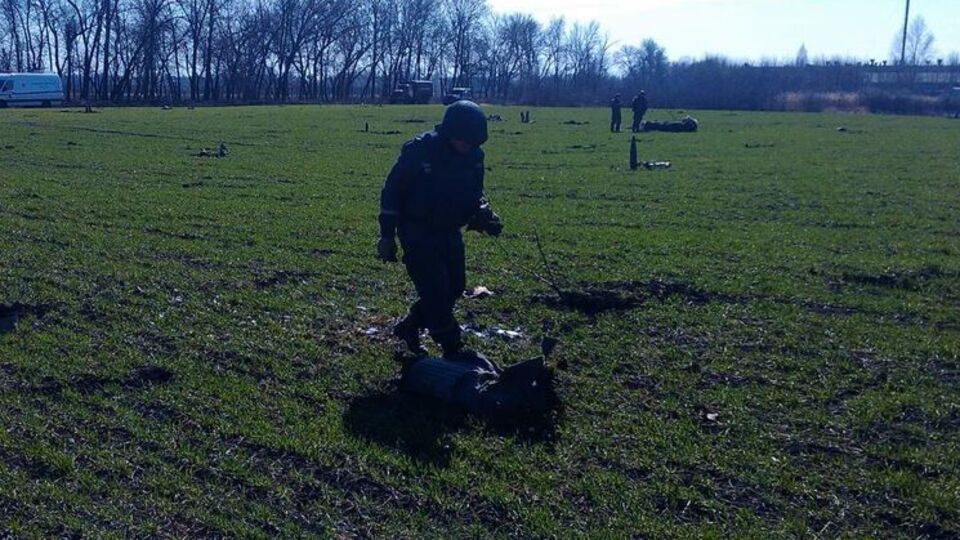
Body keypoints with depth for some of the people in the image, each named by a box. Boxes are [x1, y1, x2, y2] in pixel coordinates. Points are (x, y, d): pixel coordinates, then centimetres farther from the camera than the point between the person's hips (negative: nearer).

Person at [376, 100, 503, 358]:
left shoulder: (474, 156, -4)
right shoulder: (418, 151, -20)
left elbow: (474, 192, 13)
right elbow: (392, 191, -12)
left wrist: (484, 214, -9)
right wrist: (387, 236, -11)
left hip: (449, 233, 7)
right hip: (417, 233, -6)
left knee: (454, 288, 10)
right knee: (436, 292, -10)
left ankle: (408, 328, 29)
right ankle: (453, 351, 1)